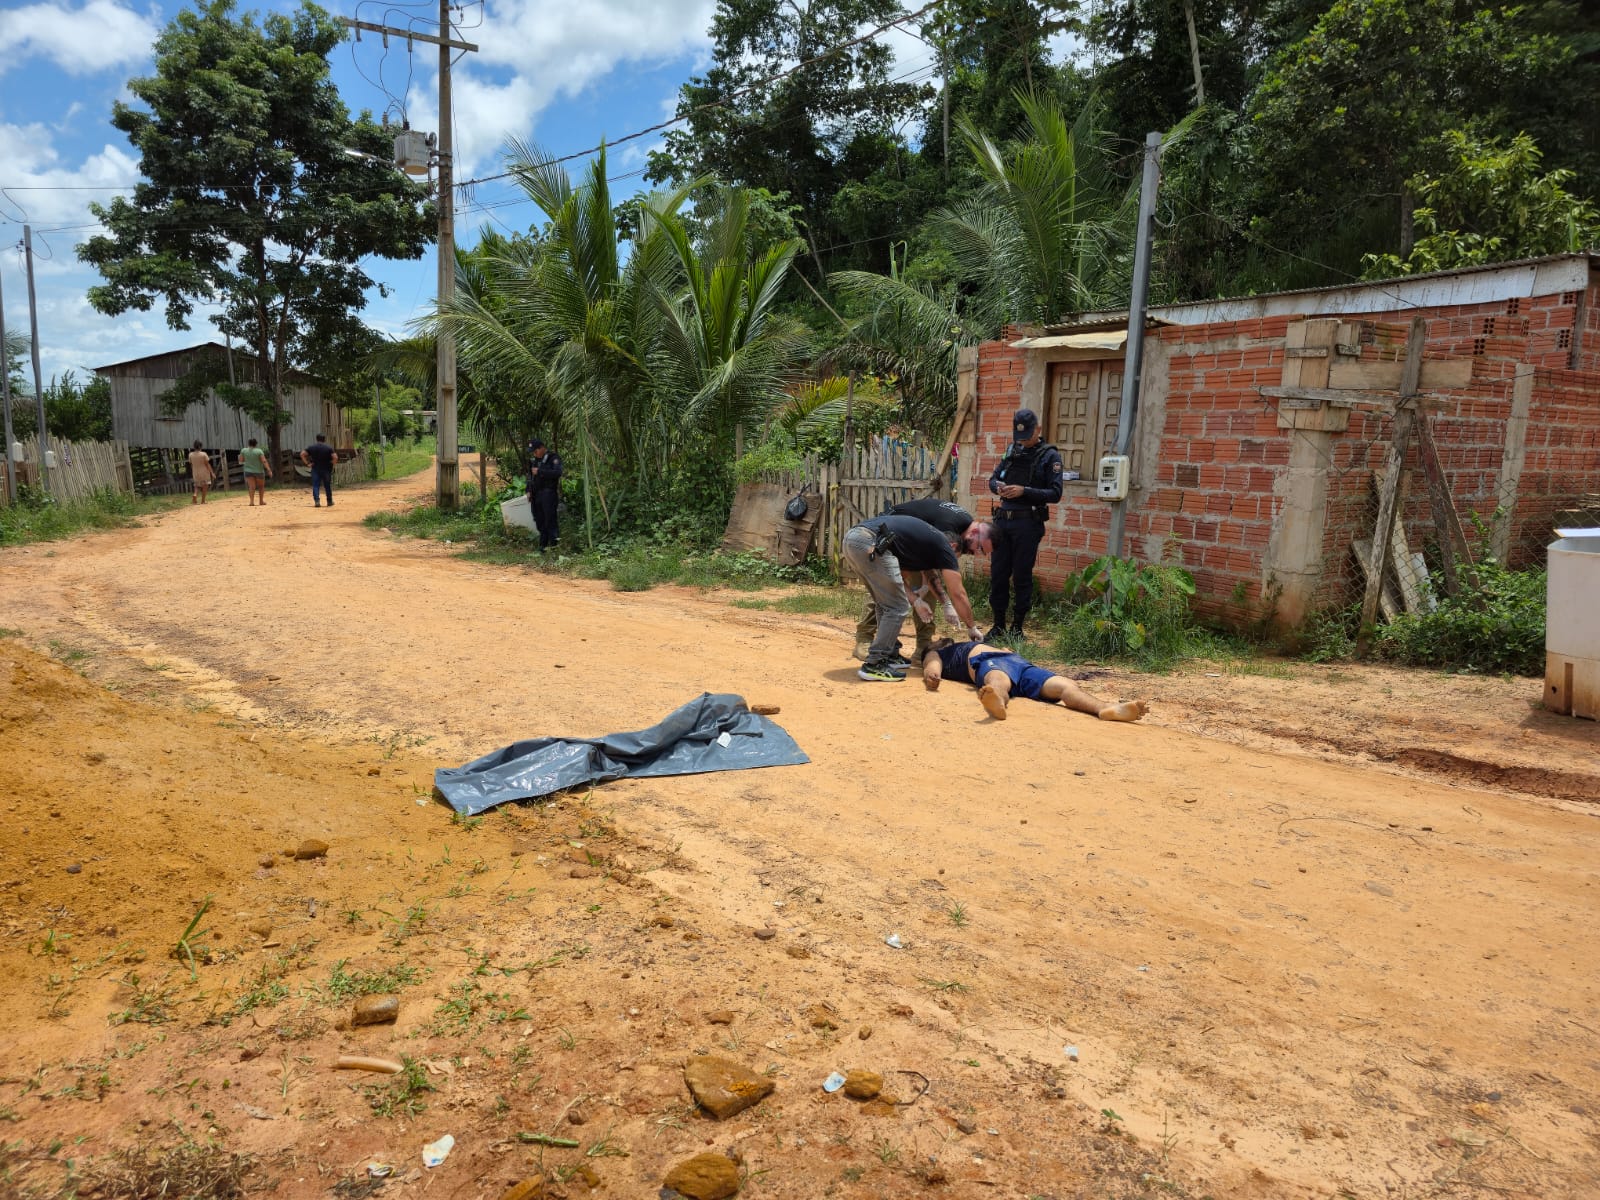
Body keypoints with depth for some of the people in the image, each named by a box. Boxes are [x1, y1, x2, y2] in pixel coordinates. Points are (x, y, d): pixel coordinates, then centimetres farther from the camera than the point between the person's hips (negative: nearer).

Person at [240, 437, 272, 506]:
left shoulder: (244, 450, 0)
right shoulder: (259, 451, -9)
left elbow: (240, 461, 6)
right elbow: (264, 461, -16)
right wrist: (269, 470, -17)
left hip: (248, 471, 2)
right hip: (259, 471, -1)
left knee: (252, 487, -4)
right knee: (261, 486, 16)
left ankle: (252, 501, -18)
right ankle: (261, 501, 19)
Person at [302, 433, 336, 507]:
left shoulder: (311, 447, 2)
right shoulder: (329, 447, -4)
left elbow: (302, 454, -6)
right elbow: (335, 457, -16)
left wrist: (307, 463, -3)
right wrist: (332, 464, -1)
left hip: (315, 469, 1)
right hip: (326, 469, -1)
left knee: (315, 485, 0)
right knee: (327, 485, 11)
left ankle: (316, 501, -15)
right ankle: (329, 501, 20)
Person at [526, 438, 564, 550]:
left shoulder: (553, 457, -7)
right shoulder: (533, 459, 16)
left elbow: (557, 473, -21)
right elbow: (530, 475, 26)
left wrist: (539, 472, -19)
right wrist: (529, 491, 18)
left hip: (549, 493, -7)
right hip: (536, 494, 7)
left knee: (550, 519, -9)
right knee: (539, 520, 8)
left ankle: (553, 544, -5)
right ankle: (543, 544, 14)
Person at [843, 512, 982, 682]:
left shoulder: (927, 537, 33)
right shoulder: (943, 546, 12)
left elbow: (893, 577, 27)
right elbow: (958, 594, 12)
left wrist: (916, 601, 20)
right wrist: (972, 628, 22)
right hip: (869, 542, -9)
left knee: (885, 604, 23)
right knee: (897, 608, 2)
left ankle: (888, 655, 30)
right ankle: (873, 666, 3)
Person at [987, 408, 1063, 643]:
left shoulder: (1050, 456, -2)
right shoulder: (1012, 451, 13)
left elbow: (1055, 494, -8)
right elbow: (993, 478, 18)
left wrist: (1024, 491, -18)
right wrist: (998, 487, -5)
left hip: (1028, 524, -5)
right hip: (1003, 520, 5)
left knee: (1022, 576, 1)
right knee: (998, 573, 6)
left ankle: (1017, 627, 11)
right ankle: (998, 626, 17)